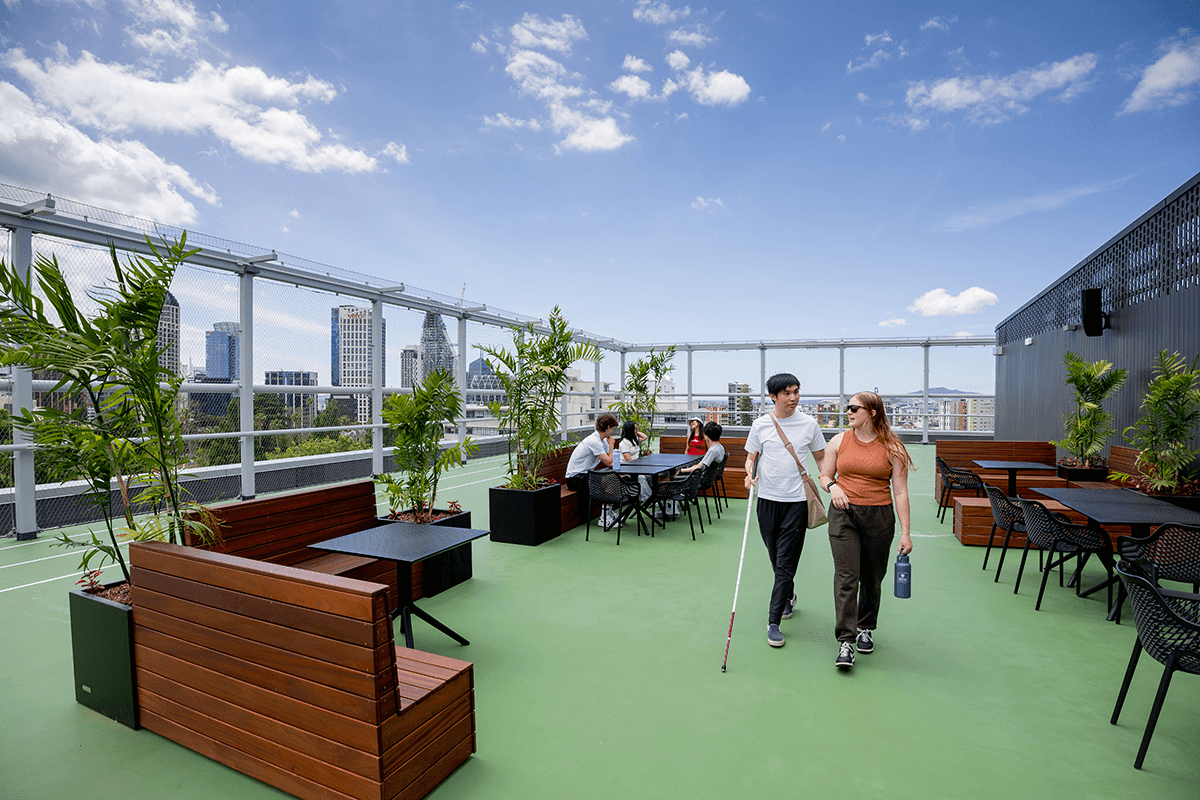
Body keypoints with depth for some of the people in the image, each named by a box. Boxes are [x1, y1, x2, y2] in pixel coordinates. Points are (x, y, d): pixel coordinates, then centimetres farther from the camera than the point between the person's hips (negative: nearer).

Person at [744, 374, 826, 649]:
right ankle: (789, 596, 43)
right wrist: (750, 473, -10)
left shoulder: (809, 424, 1)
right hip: (767, 500, 2)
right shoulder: (761, 424, 2)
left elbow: (822, 459, 12)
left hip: (797, 501, -2)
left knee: (785, 564, -5)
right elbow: (751, 457, 10)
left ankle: (773, 621, 3)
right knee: (777, 560, 15)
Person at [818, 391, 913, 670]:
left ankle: (865, 629, 35)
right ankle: (845, 642, -3)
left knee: (872, 579, 12)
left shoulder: (892, 447, -2)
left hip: (879, 517, 0)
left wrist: (905, 532, -7)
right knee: (846, 576, -8)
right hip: (843, 513, 0)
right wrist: (832, 486, -11)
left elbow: (900, 492, -3)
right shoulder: (840, 440, 3)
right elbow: (824, 476, 12)